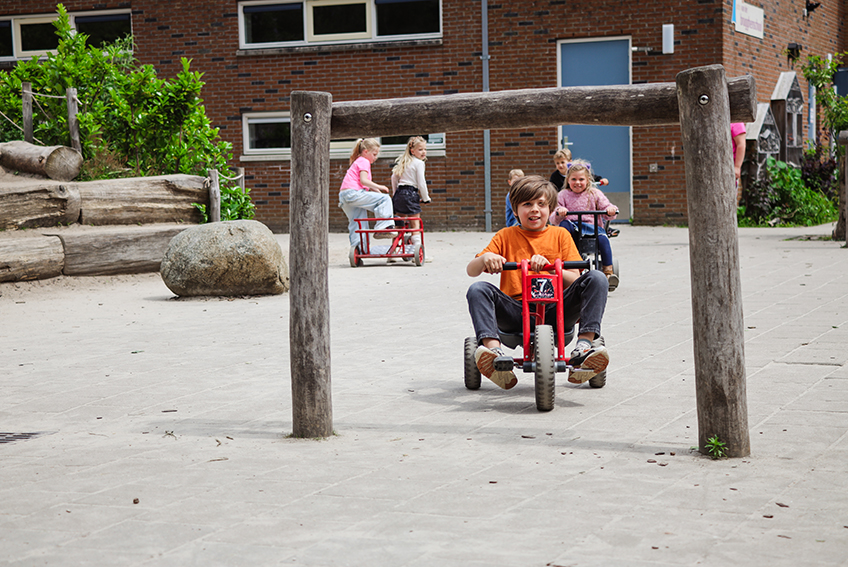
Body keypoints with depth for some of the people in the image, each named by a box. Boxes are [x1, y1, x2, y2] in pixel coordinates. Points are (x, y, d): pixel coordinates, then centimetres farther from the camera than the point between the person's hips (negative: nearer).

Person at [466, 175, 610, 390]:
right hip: (516, 311, 0)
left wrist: (548, 266, -16)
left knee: (596, 279, -21)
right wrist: (485, 258, -18)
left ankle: (585, 344, -34)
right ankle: (493, 350, -43)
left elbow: (575, 279, 3)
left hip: (555, 310, 0)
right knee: (478, 289, -25)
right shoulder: (505, 236, 13)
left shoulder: (559, 235, 13)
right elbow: (471, 271, 6)